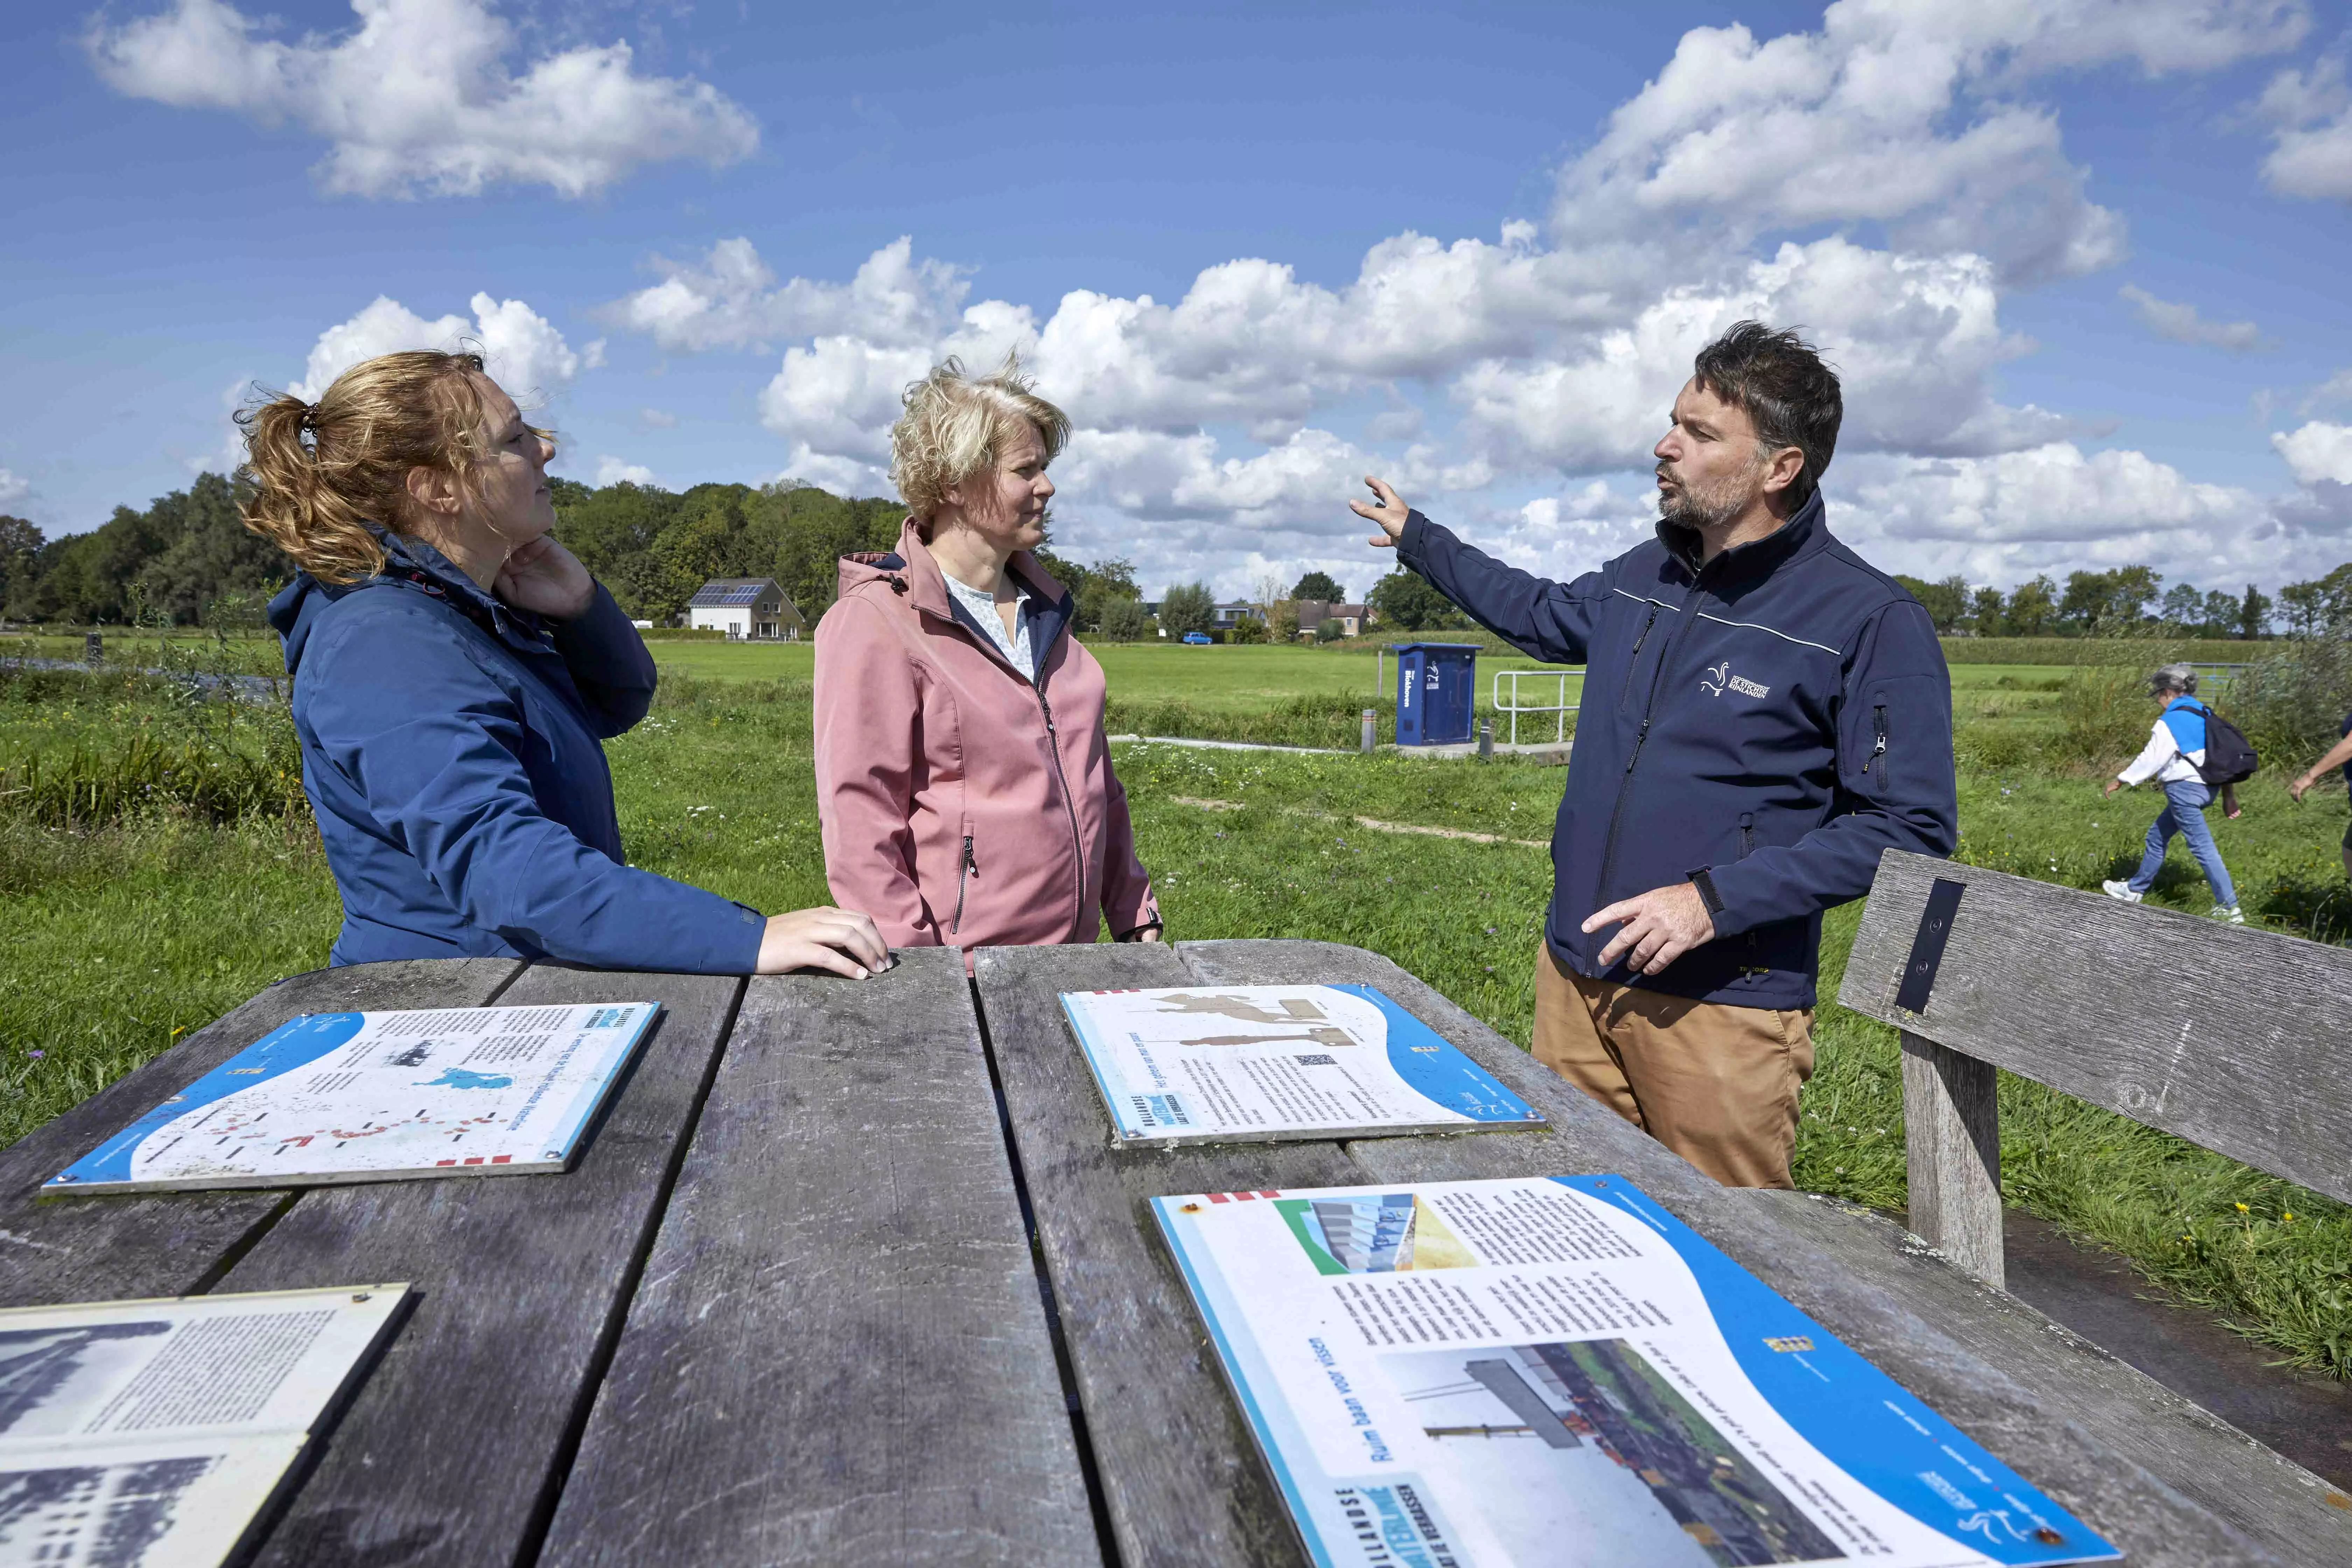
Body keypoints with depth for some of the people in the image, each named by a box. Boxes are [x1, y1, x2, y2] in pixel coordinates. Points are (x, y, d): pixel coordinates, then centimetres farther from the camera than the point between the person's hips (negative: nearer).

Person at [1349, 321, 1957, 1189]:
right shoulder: (1643, 576, 9)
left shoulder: (1871, 621, -13)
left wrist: (1717, 899, -22)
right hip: (1574, 975, 7)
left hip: (1722, 1008, -6)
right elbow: (1545, 613, 30)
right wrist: (1418, 537, 37)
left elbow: (1912, 826, -14)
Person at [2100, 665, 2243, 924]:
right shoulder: (2204, 715, 11)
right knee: (2157, 836, 20)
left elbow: (2150, 760, -14)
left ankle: (2229, 909, -7)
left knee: (2202, 846, -7)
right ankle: (2135, 889, 31)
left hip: (2184, 788, -10)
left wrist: (2120, 781, -3)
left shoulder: (2170, 722, -15)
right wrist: (2228, 792, 17)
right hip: (2206, 787, 10)